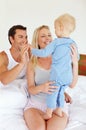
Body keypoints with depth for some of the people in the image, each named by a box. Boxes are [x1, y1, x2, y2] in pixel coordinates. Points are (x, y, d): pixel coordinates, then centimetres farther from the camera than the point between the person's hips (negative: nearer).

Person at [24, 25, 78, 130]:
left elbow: (72, 84, -7)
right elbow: (30, 89, -2)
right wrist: (41, 88, -25)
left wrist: (75, 63, -21)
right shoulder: (32, 63, 1)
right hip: (36, 104, 1)